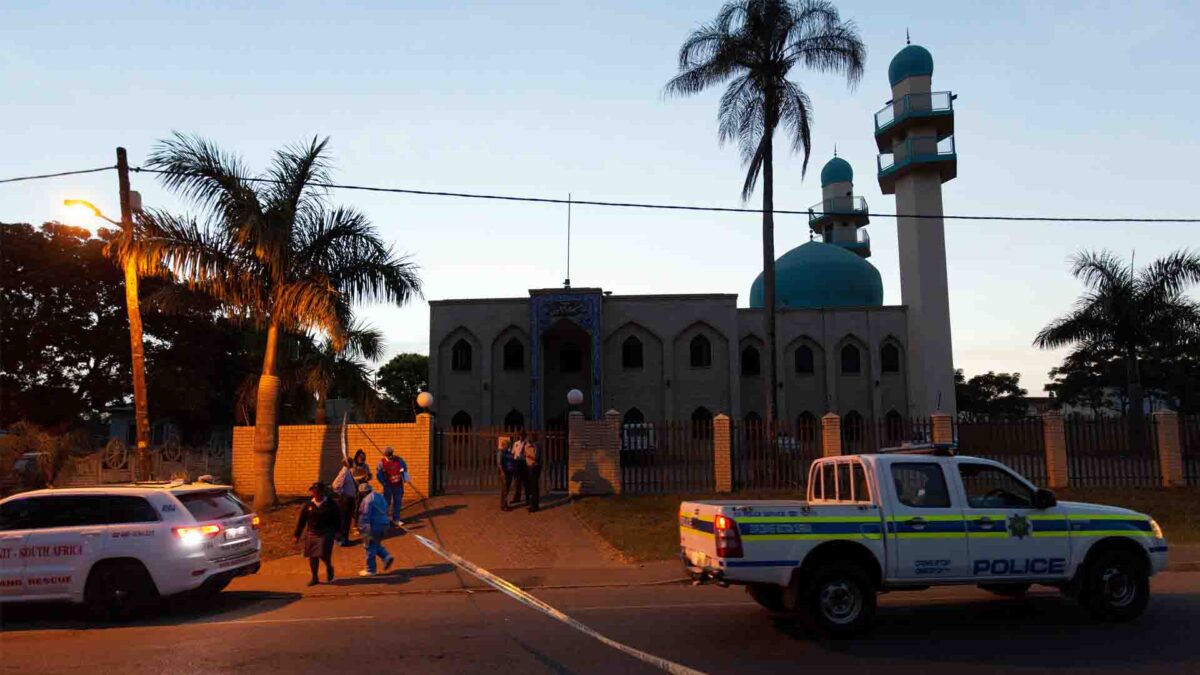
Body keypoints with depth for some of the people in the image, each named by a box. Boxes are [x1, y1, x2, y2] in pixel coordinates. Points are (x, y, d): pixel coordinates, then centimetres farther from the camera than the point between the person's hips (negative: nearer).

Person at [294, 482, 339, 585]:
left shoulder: (330, 504, -3)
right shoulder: (308, 505, 3)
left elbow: (336, 519, 2)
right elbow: (301, 520, 7)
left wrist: (337, 532, 0)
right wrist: (297, 535, 7)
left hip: (326, 534, -3)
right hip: (311, 533, 3)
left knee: (323, 554, -13)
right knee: (312, 556, 4)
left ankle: (329, 568, 19)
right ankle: (314, 578, 19)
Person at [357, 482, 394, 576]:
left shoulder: (367, 500, -15)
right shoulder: (380, 497, 14)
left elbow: (365, 516, -18)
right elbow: (385, 510, 19)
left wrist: (363, 528, -15)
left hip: (373, 526, -9)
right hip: (384, 525, 9)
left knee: (369, 547, 3)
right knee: (376, 544, 23)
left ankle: (370, 570, 10)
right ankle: (387, 557, 4)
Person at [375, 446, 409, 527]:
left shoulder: (399, 460, -7)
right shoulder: (382, 462, -12)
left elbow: (405, 469, 4)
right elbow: (378, 474, -7)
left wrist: (405, 478, -9)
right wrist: (384, 484, -10)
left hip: (399, 485, 3)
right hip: (388, 486, -2)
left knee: (397, 502, 8)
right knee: (386, 502, 0)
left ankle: (396, 519, 18)